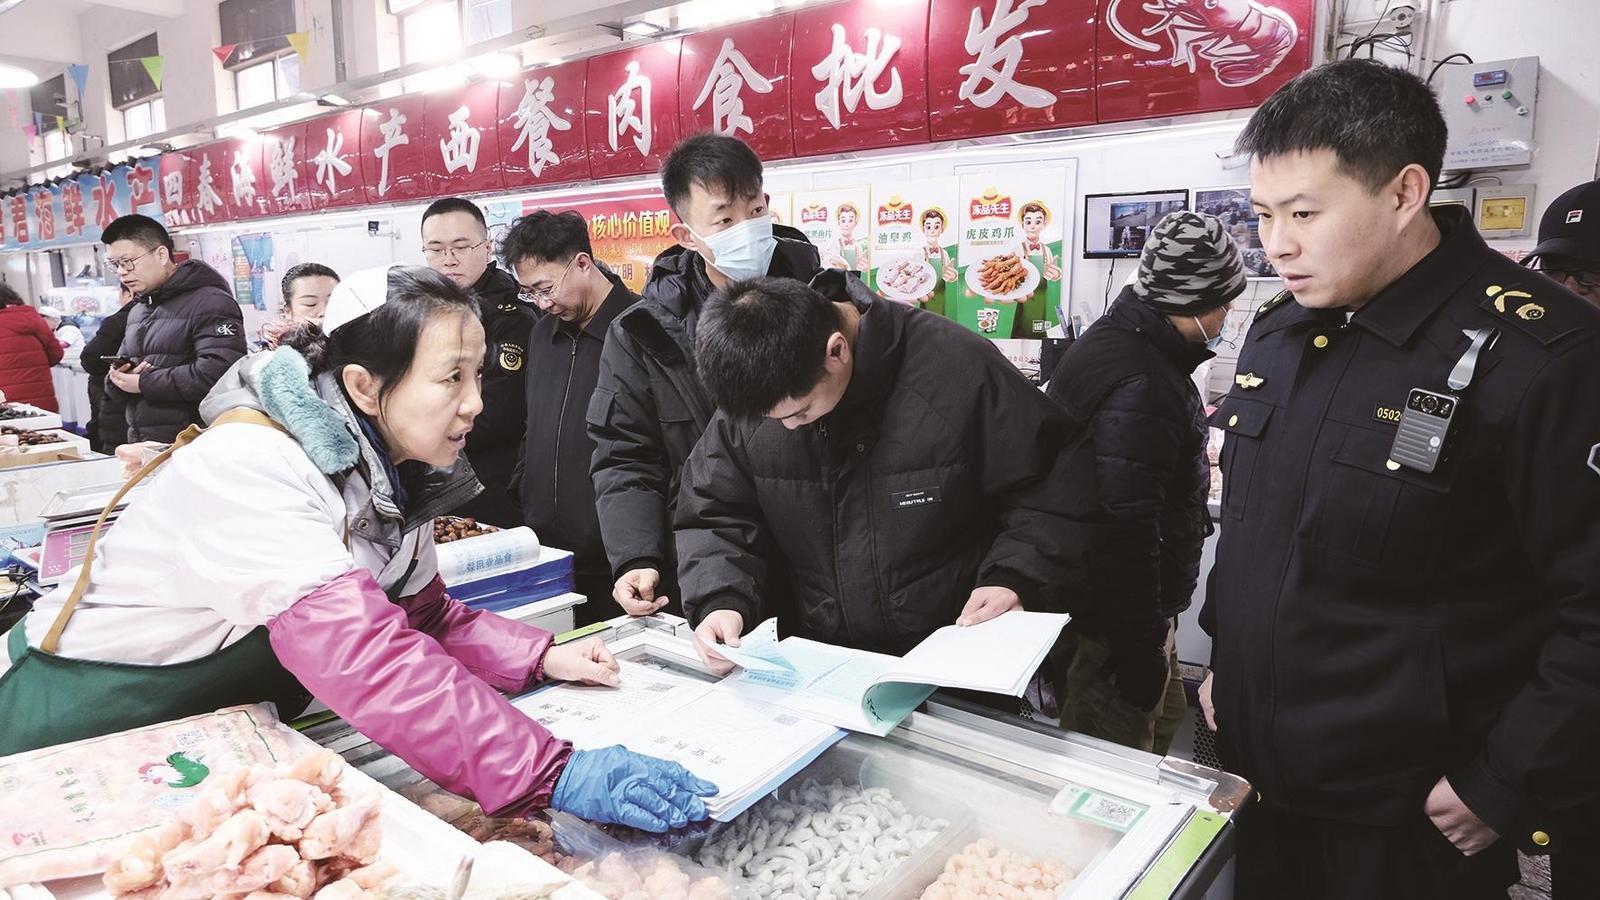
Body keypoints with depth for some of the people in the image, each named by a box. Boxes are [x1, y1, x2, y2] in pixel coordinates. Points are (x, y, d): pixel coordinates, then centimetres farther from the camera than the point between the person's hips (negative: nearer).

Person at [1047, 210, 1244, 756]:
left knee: (1164, 716, 26)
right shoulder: (1140, 387, -28)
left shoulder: (1115, 339, 6)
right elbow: (1126, 532, -29)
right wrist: (1147, 648, -20)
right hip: (1113, 625, -11)